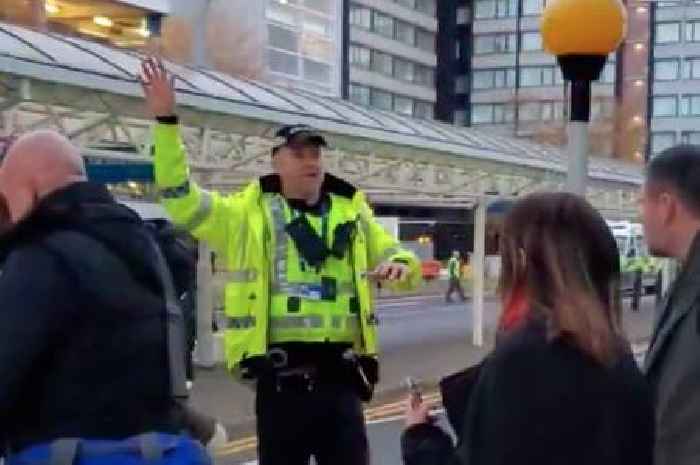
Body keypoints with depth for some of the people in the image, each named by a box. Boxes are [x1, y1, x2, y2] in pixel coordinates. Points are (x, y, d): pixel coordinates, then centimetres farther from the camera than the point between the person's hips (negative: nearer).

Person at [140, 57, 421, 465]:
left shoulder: (352, 214, 13)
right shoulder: (249, 214, 4)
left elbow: (398, 258, 20)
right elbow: (181, 198, -3)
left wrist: (400, 264, -6)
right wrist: (167, 121, -11)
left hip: (340, 373, 3)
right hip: (281, 378, -2)